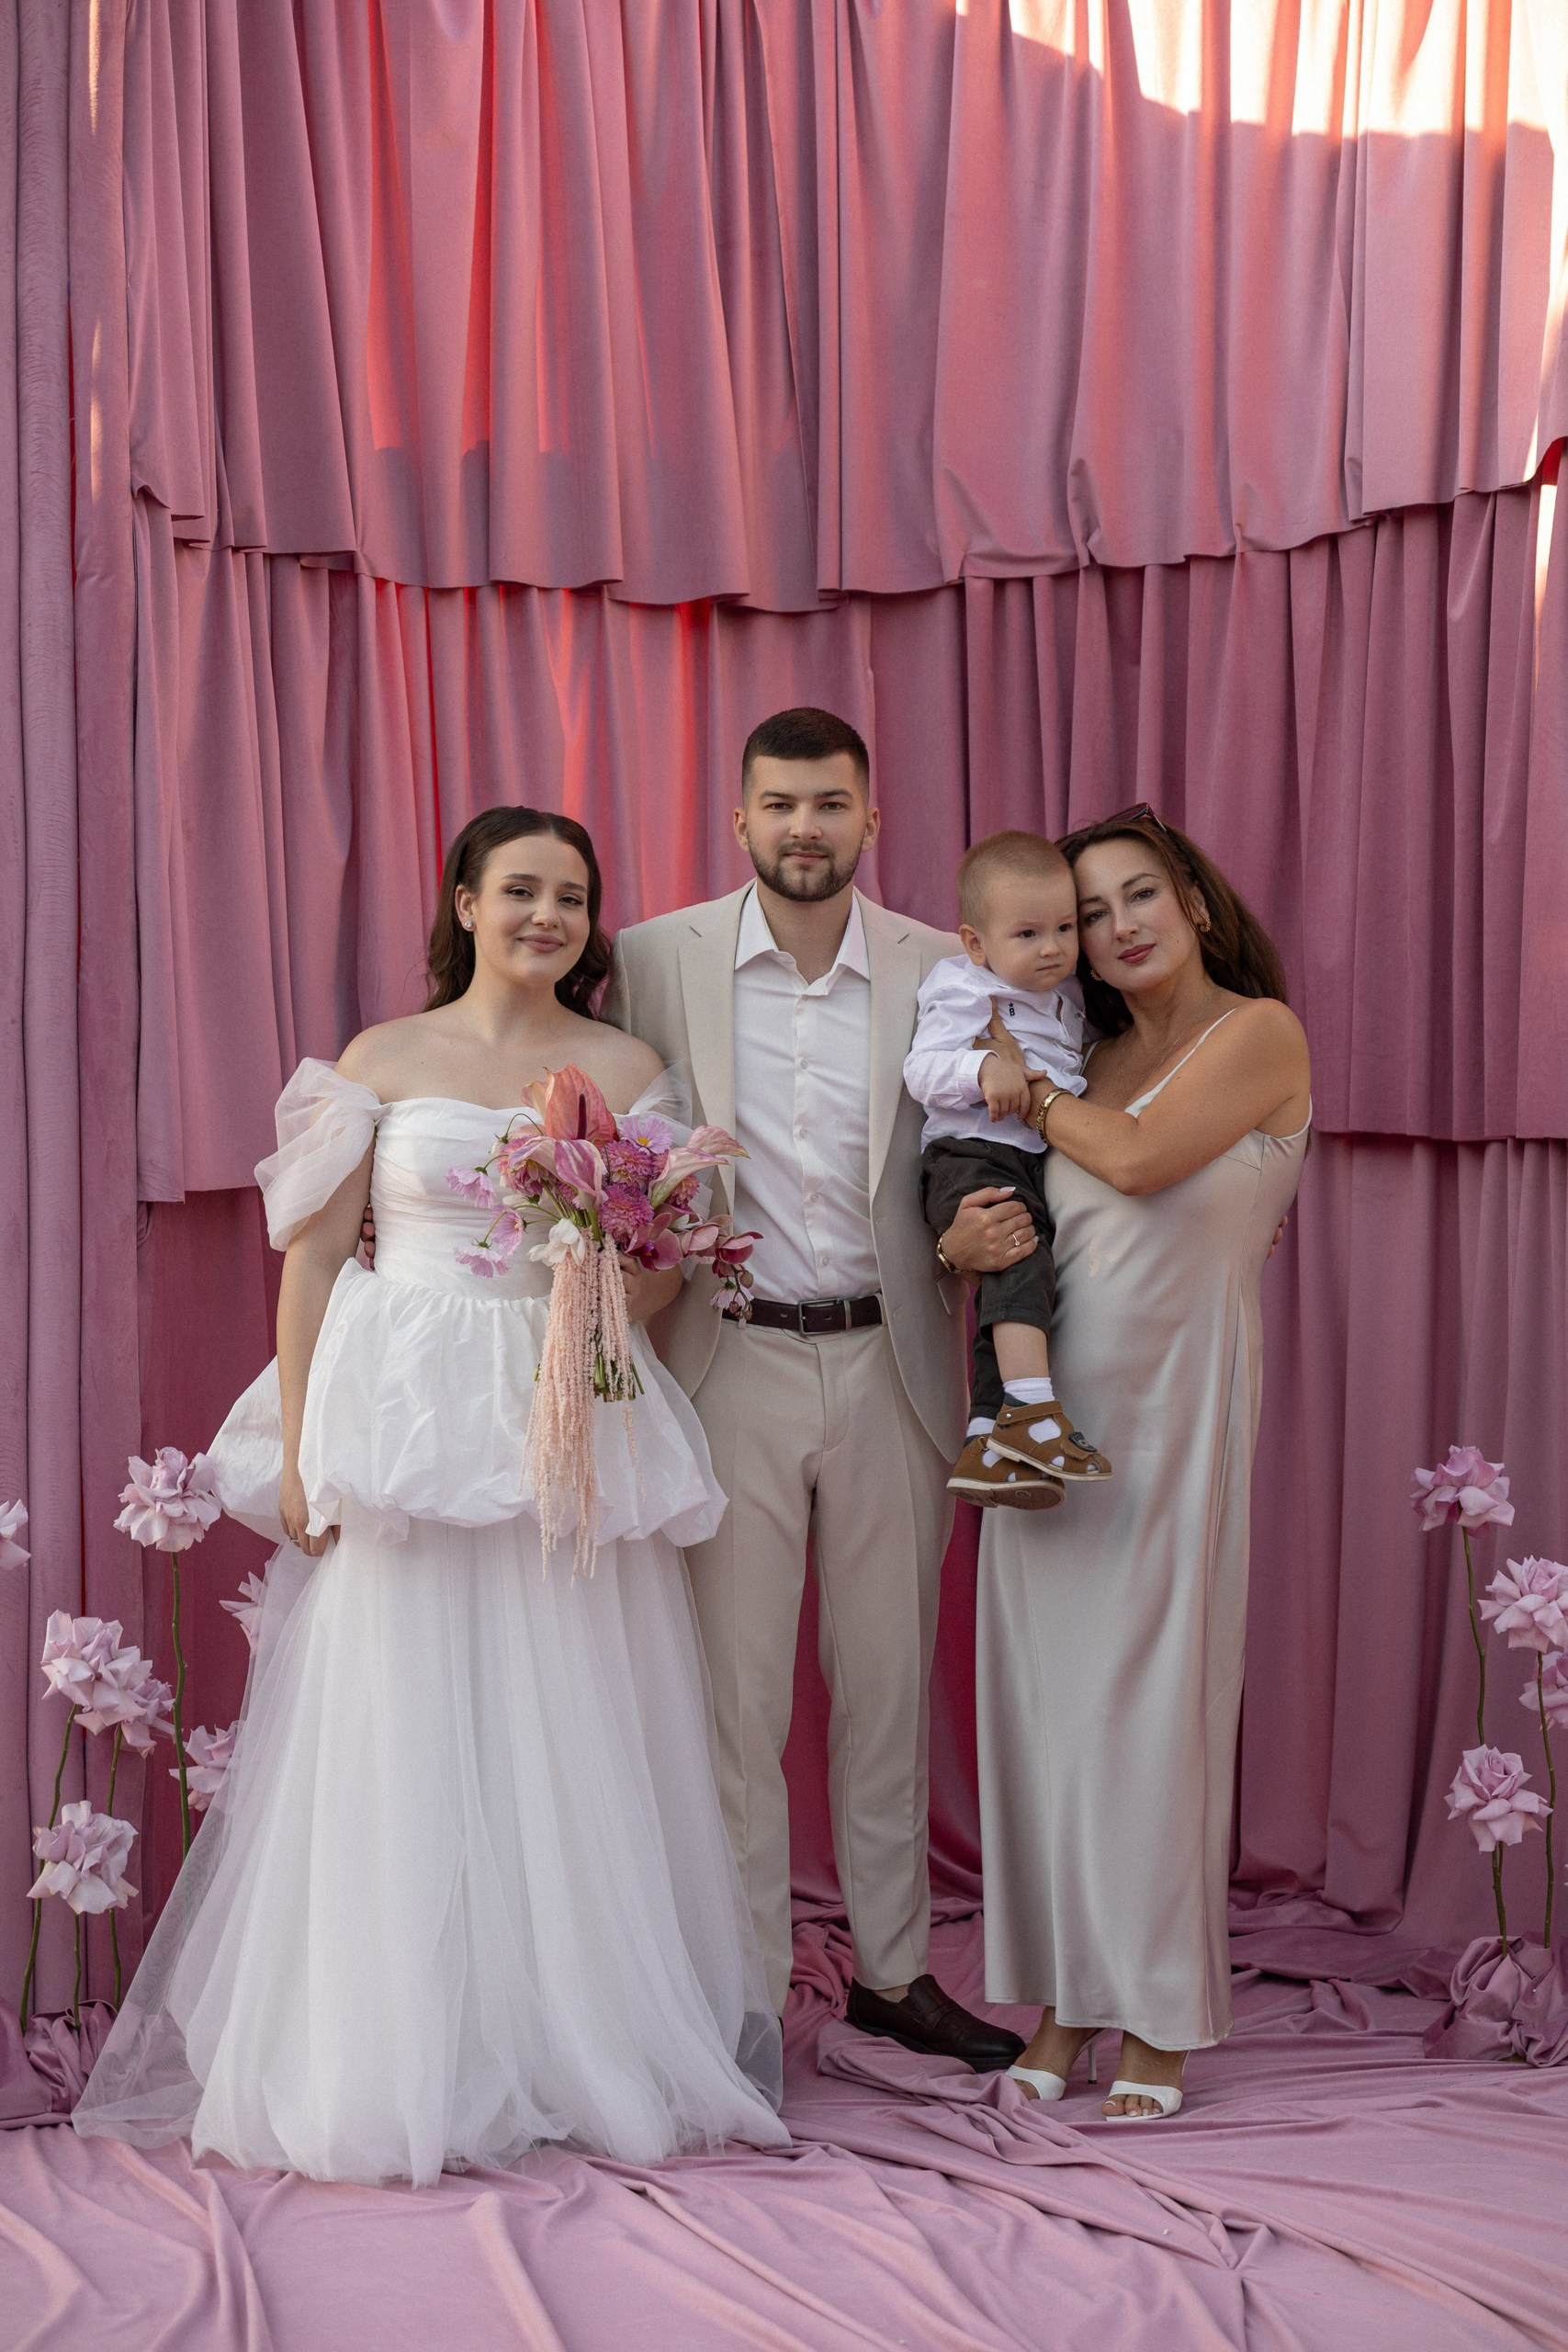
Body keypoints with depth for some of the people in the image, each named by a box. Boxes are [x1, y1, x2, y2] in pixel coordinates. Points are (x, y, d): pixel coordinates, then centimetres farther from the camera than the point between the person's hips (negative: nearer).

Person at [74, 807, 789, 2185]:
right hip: (403, 1424, -1)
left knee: (570, 1744, 3)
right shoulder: (384, 1060, 5)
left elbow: (667, 1266, 10)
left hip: (573, 1427, 1)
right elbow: (314, 1254, 3)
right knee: (402, 1744, 0)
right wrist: (298, 1450, -5)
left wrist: (626, 1284, -14)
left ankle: (582, 2053, 15)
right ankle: (401, 2066, 10)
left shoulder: (628, 1069, 9)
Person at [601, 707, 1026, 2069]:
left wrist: (980, 1230, -13)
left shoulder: (943, 972, 2)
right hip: (729, 1367, -1)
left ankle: (896, 1970, 28)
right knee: (735, 1691, 1)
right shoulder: (655, 962, -1)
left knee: (890, 1684, 13)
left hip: (891, 1367, 2)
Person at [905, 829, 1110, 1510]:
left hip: (1044, 1165, 7)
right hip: (970, 1156, -7)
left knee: (1009, 1293, 0)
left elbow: (1078, 1069, 37)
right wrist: (982, 1068, -25)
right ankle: (1032, 1409, -36)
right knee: (1019, 1251, -30)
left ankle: (986, 1445, 1)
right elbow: (922, 1071, -10)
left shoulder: (1067, 998, 21)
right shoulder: (959, 988, 0)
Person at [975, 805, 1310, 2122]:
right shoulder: (1089, 1064, 15)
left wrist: (1021, 1087, -3)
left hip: (1175, 1398, -5)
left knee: (1150, 1691, -1)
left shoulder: (1260, 1031, -2)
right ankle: (1064, 2002, 15)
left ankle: (1159, 2022, 11)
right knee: (1047, 1689, 5)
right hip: (1050, 1397, 5)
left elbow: (1138, 1157, -16)